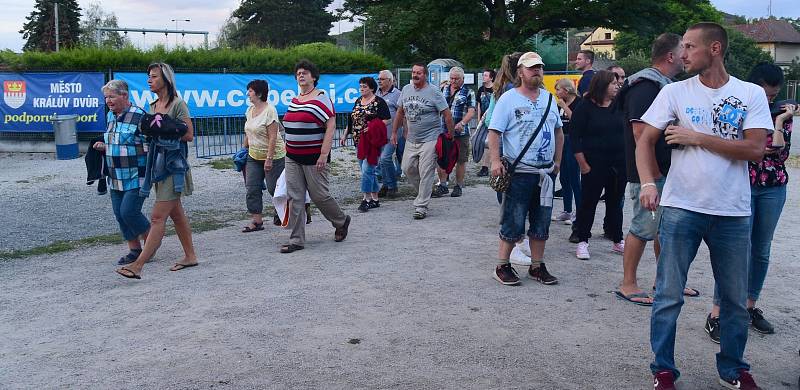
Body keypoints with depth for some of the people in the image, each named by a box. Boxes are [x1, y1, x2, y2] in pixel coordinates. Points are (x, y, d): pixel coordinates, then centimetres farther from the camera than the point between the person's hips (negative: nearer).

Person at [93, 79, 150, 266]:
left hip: (136, 177, -8)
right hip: (116, 178, 8)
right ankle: (134, 249, 22)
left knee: (129, 211, -11)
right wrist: (104, 147, 5)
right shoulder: (110, 116, 12)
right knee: (120, 214, 9)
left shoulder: (139, 116, -14)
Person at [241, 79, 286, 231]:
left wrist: (269, 158, -24)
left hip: (273, 156, -8)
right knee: (252, 188, 0)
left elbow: (273, 137, -21)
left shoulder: (269, 110, -18)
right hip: (254, 156, 8)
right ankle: (257, 220, 3)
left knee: (273, 188, 2)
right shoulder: (250, 110, 8)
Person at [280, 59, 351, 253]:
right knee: (295, 198, 2)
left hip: (314, 158, -6)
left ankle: (342, 221, 28)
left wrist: (324, 154, -20)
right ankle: (296, 240, 7)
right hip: (293, 158, 7)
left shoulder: (321, 98, -7)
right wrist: (289, 150, 18)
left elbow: (331, 127, -14)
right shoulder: (294, 100, 14)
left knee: (319, 195, 1)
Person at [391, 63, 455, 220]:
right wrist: (394, 132, 15)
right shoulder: (406, 89, 8)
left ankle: (421, 206, 1)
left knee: (425, 174, -5)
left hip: (429, 140, -6)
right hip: (411, 140, 6)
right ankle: (424, 191, 33)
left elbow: (447, 115, -8)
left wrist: (451, 137, -8)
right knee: (407, 168, 9)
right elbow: (400, 112, 17)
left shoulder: (434, 92, -10)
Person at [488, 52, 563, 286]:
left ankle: (537, 266, 23)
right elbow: (494, 132, -10)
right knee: (513, 223, -1)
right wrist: (495, 161, -20)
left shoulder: (549, 98, 13)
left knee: (541, 222, 11)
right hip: (519, 172, -6)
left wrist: (557, 160, 16)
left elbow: (558, 132, 21)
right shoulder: (508, 99, -5)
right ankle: (502, 266, 11)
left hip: (546, 172, 6)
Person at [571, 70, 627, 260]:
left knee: (615, 202, 13)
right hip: (595, 165, -5)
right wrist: (583, 165, -13)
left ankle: (618, 241, 24)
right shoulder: (585, 107, -6)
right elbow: (575, 137, -9)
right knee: (588, 202, 2)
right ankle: (582, 242, 12)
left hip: (619, 164, 5)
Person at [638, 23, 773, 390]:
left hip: (733, 212, 1)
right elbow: (645, 140, -2)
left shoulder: (752, 94, 1)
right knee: (669, 296, 3)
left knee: (735, 298, 13)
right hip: (681, 207, -1)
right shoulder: (675, 92, 1)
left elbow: (755, 149, -10)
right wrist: (647, 183, -18)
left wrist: (697, 138, -13)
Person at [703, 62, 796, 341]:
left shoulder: (781, 113, 5)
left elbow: (780, 154, -6)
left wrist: (780, 121, -11)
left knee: (761, 251, 11)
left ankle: (750, 306, 25)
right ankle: (716, 314, -5)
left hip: (773, 189, 4)